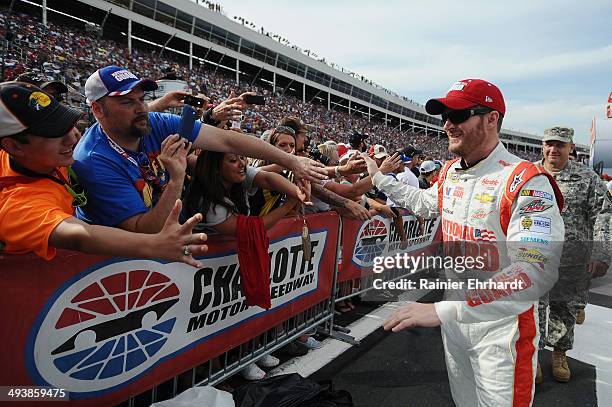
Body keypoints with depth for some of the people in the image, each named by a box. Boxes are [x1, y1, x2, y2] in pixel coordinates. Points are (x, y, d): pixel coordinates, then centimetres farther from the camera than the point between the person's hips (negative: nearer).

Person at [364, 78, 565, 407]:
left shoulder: (526, 182, -23)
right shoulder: (449, 173, 1)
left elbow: (536, 271, -35)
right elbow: (424, 201, 23)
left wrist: (445, 310, -41)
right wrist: (378, 178, 23)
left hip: (501, 326, -6)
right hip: (454, 319, 7)